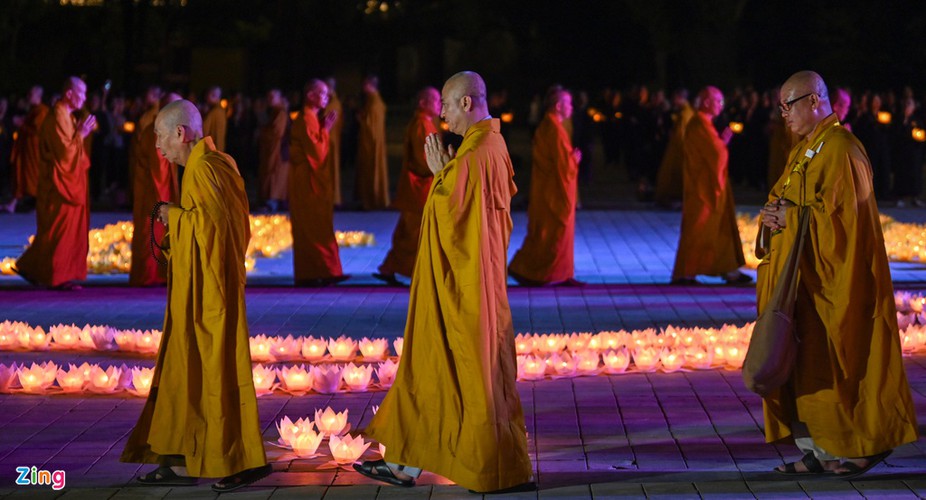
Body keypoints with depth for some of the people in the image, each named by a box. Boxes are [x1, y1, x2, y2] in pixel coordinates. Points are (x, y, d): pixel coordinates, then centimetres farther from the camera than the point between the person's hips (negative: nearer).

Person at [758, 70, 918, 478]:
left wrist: (791, 218, -15)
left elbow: (841, 216, -20)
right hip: (802, 277, 10)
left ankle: (866, 445, 8)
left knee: (835, 364, -4)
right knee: (800, 364, 7)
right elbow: (785, 200, 20)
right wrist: (773, 214, -2)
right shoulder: (805, 150, 17)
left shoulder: (839, 150, -14)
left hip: (831, 279, -10)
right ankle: (816, 452, 10)